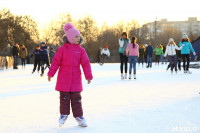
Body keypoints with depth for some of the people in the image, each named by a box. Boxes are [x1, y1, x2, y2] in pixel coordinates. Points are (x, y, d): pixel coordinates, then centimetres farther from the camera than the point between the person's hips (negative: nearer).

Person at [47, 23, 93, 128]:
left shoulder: (81, 50, 1)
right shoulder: (62, 49, -4)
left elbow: (85, 63, 1)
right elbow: (56, 62, -2)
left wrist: (88, 76, -3)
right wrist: (50, 74, -2)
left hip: (76, 79, 1)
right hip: (63, 79, -1)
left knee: (76, 98, 5)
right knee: (64, 98, 6)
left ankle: (78, 116, 14)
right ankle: (64, 115, 20)